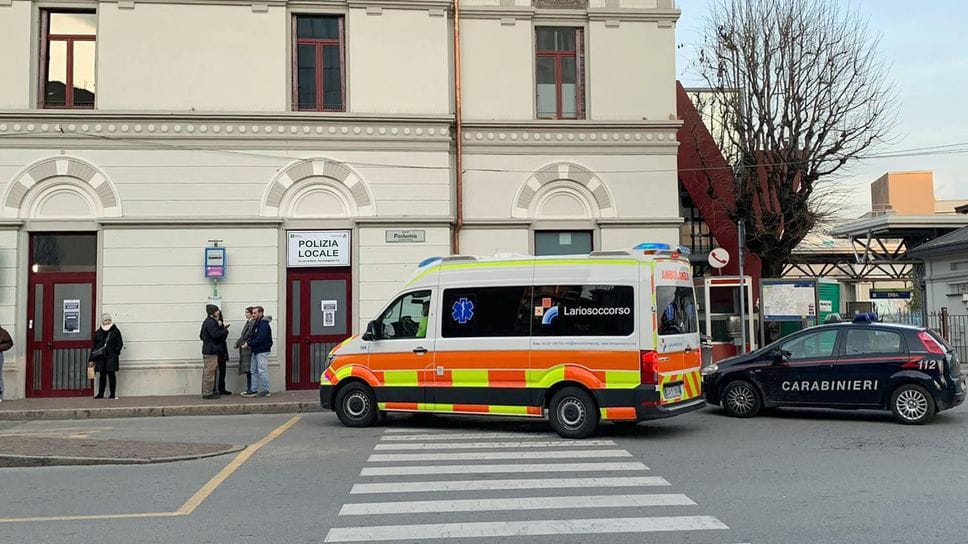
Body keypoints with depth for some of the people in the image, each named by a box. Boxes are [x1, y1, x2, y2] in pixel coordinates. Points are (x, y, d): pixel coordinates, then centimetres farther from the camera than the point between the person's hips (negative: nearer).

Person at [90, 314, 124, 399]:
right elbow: (93, 346, 10)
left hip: (111, 357, -3)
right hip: (100, 357, 3)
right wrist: (92, 359, 5)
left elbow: (120, 344, 3)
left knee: (111, 374, -1)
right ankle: (100, 394, 15)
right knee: (102, 375, 7)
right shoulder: (98, 332, 11)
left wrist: (114, 352, -11)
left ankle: (113, 394, 5)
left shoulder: (116, 331, 4)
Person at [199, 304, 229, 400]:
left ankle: (205, 392, 21)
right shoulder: (211, 322, -15)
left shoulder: (207, 322, 17)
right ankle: (208, 394, -5)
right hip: (211, 351, -11)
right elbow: (215, 334, -25)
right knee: (210, 372, -7)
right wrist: (225, 330, -10)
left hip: (206, 350, 11)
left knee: (207, 372, 15)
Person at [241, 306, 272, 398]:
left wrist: (249, 343, -15)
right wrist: (248, 342, 0)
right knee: (254, 371, 12)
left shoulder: (263, 324, -15)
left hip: (262, 351, -10)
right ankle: (254, 390, 17)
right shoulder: (256, 323, 16)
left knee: (262, 371, -5)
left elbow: (260, 339, -22)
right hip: (256, 351, 10)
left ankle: (265, 391, 1)